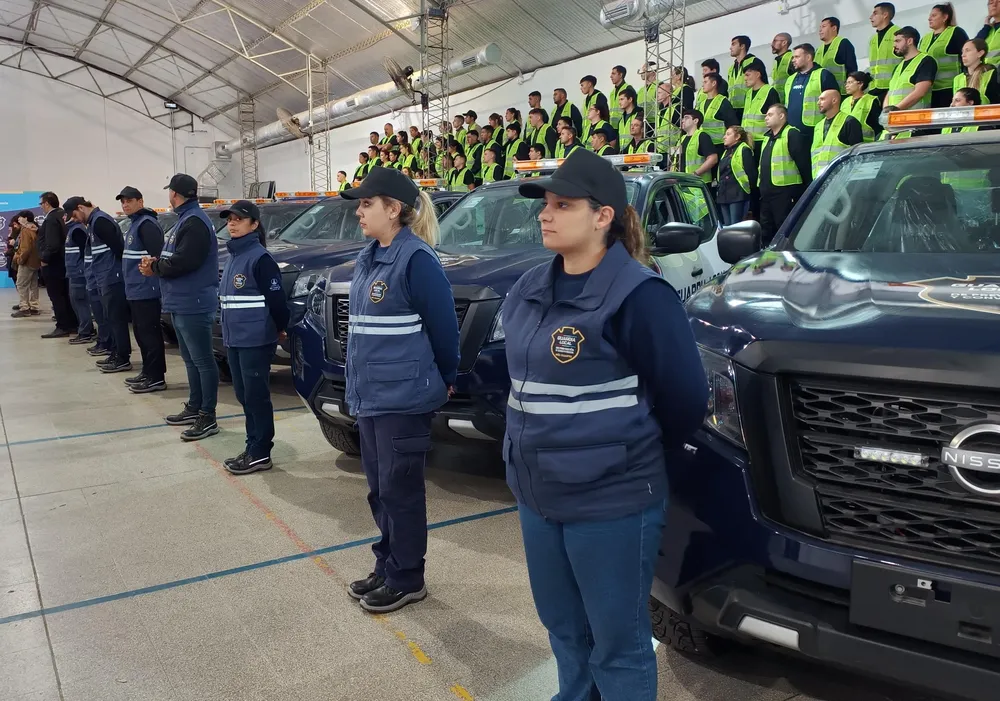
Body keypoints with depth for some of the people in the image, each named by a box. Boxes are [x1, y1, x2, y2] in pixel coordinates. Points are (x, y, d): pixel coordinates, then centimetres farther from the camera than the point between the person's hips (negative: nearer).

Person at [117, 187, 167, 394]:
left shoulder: (146, 223, -12)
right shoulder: (134, 223, 20)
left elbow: (156, 255, -22)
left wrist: (150, 271, -23)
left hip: (146, 290, -11)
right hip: (135, 290, 11)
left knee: (149, 333, -8)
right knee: (141, 332, 15)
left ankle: (156, 377, -4)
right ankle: (148, 372, 23)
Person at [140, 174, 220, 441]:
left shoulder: (195, 222, -16)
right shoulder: (185, 219, 18)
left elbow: (183, 261, -24)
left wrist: (155, 268, -10)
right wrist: (156, 263, 1)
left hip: (194, 303, -11)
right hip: (181, 302, 11)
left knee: (202, 360, -6)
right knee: (190, 359, 17)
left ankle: (208, 418, -2)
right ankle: (194, 408, 27)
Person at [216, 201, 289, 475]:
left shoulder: (260, 257, -13)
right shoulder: (232, 256, 14)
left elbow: (275, 298, -13)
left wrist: (280, 329, -4)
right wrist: (229, 331, 19)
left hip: (256, 340, -9)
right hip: (234, 339, 9)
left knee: (256, 395, -3)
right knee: (243, 395, 13)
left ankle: (260, 453, 5)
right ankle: (253, 447, 23)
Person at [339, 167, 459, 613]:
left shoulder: (416, 259, -16)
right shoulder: (368, 258, 11)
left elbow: (443, 326, -13)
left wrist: (445, 380, -2)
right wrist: (359, 384, 17)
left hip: (404, 398, -9)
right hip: (370, 395, 9)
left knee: (401, 489, 3)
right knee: (380, 488, 17)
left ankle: (406, 580, 18)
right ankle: (387, 568, 32)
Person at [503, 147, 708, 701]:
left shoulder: (637, 294, -17)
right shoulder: (529, 290, 6)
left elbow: (685, 398, -13)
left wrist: (641, 464, -1)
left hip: (613, 502, -7)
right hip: (538, 494, 7)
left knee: (618, 644, 10)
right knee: (563, 630, 23)